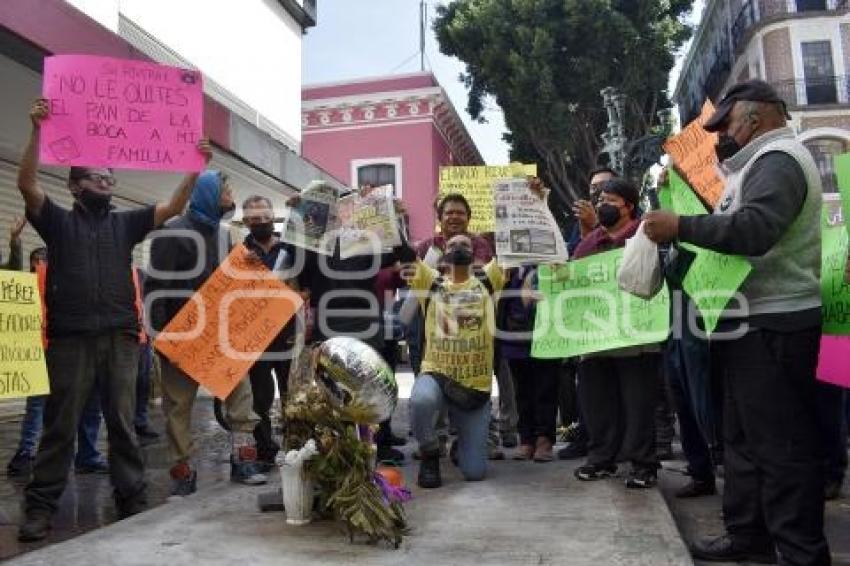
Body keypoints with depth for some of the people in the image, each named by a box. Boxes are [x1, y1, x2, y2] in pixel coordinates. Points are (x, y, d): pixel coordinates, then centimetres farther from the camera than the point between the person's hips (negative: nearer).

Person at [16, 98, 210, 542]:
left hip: (120, 337, 2)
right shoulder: (58, 222, 9)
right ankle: (40, 505, 14)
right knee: (60, 425, 4)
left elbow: (174, 207, 7)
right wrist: (37, 131, -17)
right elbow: (27, 184, -6)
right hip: (71, 338, -2)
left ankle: (132, 499, 13)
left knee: (123, 423, 6)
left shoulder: (125, 223, 16)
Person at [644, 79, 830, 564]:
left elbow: (755, 229, -28)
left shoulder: (777, 159, -12)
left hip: (771, 327, -11)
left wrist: (681, 227, -23)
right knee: (746, 438, 15)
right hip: (753, 324, 11)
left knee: (781, 444, -5)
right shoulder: (764, 162, 22)